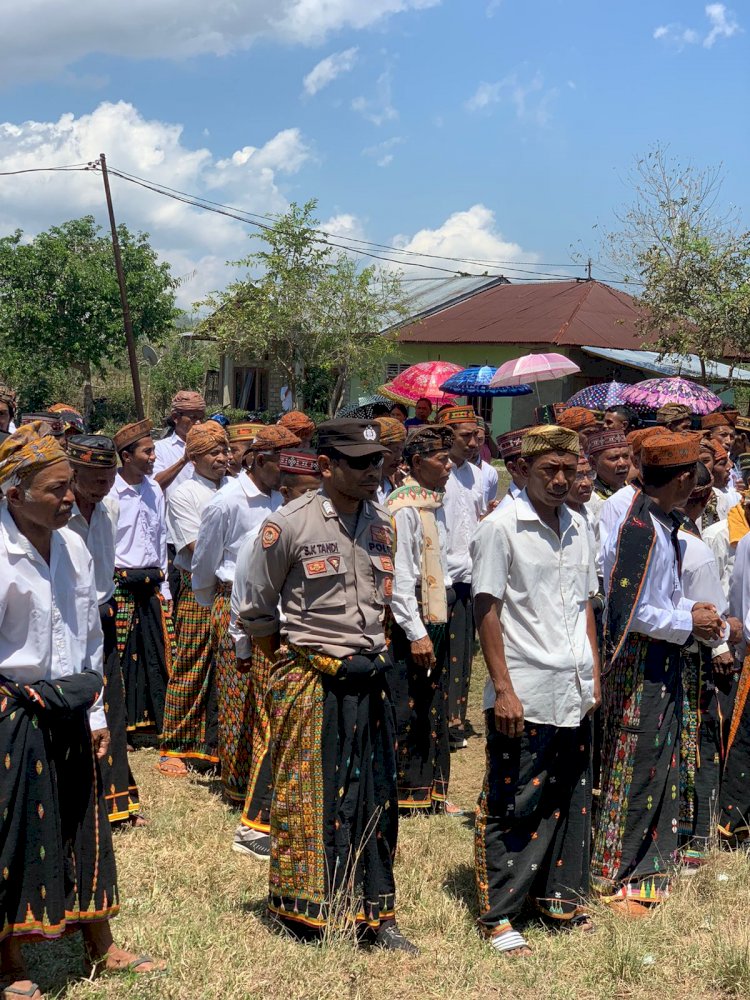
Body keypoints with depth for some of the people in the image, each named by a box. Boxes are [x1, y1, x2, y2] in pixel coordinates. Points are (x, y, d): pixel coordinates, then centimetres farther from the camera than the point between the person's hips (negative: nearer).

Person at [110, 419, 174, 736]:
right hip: (120, 586, -6)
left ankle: (151, 722, 20)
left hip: (152, 585, 6)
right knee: (119, 656, -3)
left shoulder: (154, 491, 11)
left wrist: (164, 588, 15)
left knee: (156, 655, 9)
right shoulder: (108, 493, -10)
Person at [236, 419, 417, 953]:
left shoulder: (382, 524, 5)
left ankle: (376, 913, 21)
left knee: (377, 797, 9)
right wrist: (294, 663, 4)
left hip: (370, 681, 5)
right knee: (310, 800, 5)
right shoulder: (289, 525, -12)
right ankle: (309, 913, 20)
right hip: (310, 684, -5)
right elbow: (256, 613, -3)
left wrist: (370, 651, 14)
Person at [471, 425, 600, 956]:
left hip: (575, 693, 6)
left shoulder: (578, 526, 11)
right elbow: (486, 611, -10)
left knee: (570, 798, 14)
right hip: (525, 694, -6)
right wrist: (502, 689, -14)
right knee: (513, 805, 1)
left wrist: (594, 678, 14)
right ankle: (498, 914, 11)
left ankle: (561, 894, 29)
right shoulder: (501, 527, -8)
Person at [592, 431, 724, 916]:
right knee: (632, 776, 1)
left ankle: (647, 874, 31)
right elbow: (629, 611, -25)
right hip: (639, 663, -10)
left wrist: (689, 608, 3)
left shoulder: (662, 523, 6)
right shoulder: (640, 528, -24)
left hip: (663, 664, 10)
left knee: (661, 769, 17)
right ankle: (612, 883, 14)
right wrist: (688, 623, -15)